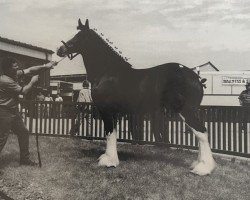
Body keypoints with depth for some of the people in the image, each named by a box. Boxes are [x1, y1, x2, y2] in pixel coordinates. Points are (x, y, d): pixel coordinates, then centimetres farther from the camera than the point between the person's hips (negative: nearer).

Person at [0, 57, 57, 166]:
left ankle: (24, 158, 26)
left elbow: (30, 70, 7)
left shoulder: (15, 74, 4)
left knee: (24, 132, 14)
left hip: (13, 111, 10)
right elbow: (23, 91, -17)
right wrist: (32, 82, -2)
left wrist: (46, 66, -2)